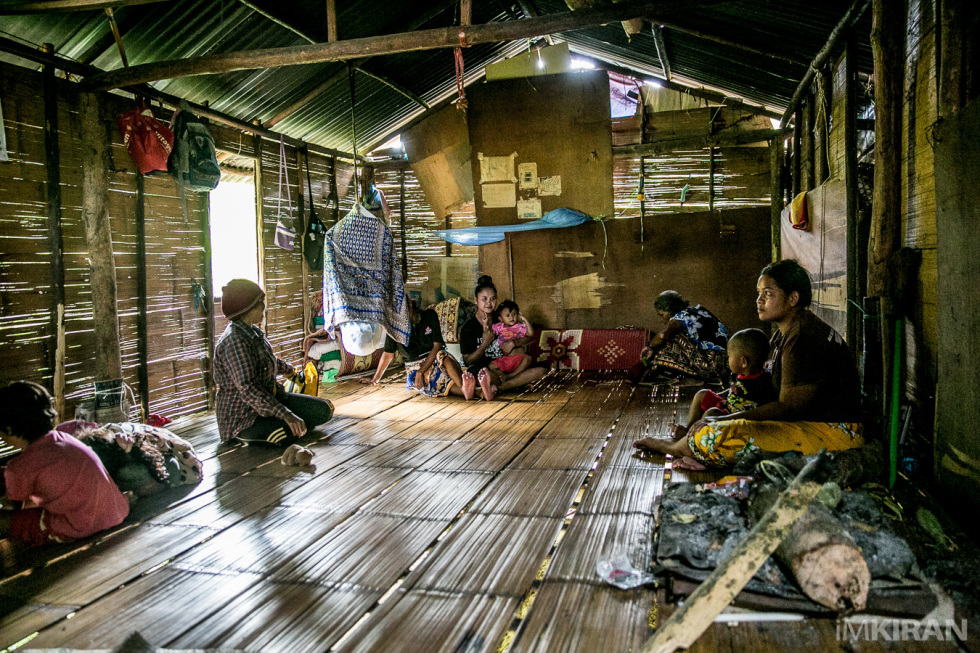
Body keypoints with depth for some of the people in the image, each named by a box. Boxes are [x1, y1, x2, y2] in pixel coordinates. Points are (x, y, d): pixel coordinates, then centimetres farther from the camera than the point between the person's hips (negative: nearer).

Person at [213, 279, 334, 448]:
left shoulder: (252, 331, 6)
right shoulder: (234, 340, -24)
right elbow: (247, 389, -31)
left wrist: (289, 369, 48)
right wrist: (285, 414, -34)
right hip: (242, 416, -9)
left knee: (324, 410, -1)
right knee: (292, 434, -34)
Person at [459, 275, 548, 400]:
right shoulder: (468, 327, 1)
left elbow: (530, 337, 13)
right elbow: (467, 361, -4)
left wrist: (514, 343, -7)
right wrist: (484, 344, -16)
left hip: (506, 368, 5)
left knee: (542, 369, -19)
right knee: (474, 370, -40)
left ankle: (495, 387, -32)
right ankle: (515, 382, -27)